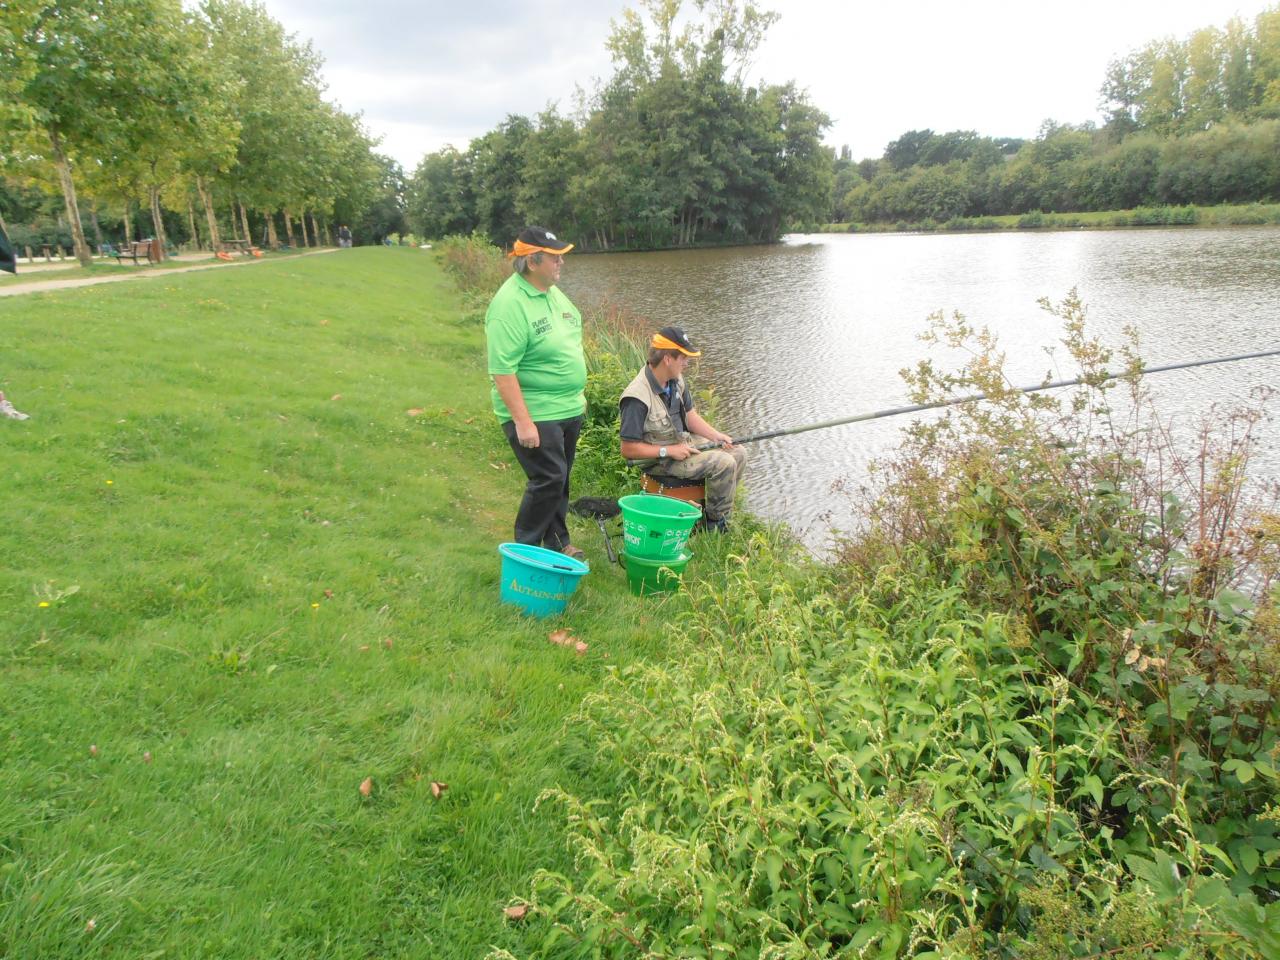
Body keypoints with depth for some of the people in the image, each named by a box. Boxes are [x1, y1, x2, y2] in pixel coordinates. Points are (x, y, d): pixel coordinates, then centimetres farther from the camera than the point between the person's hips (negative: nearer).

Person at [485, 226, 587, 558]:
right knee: (548, 480, -7)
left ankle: (557, 542, 31)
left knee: (559, 480, 17)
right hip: (535, 414, -9)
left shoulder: (552, 291, 8)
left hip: (568, 408, 9)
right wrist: (522, 422, -27)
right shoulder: (510, 304, -21)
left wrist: (578, 393, 20)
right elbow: (503, 371, -24)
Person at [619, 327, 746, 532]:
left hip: (683, 440, 9)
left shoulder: (676, 380, -1)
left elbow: (689, 414, 13)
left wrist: (717, 436, -2)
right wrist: (669, 451, -23)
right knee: (724, 463, -20)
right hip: (659, 460, -9)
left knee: (738, 454, 4)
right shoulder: (637, 398, -28)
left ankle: (715, 509, 17)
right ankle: (715, 522, 1)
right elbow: (628, 449, -24)